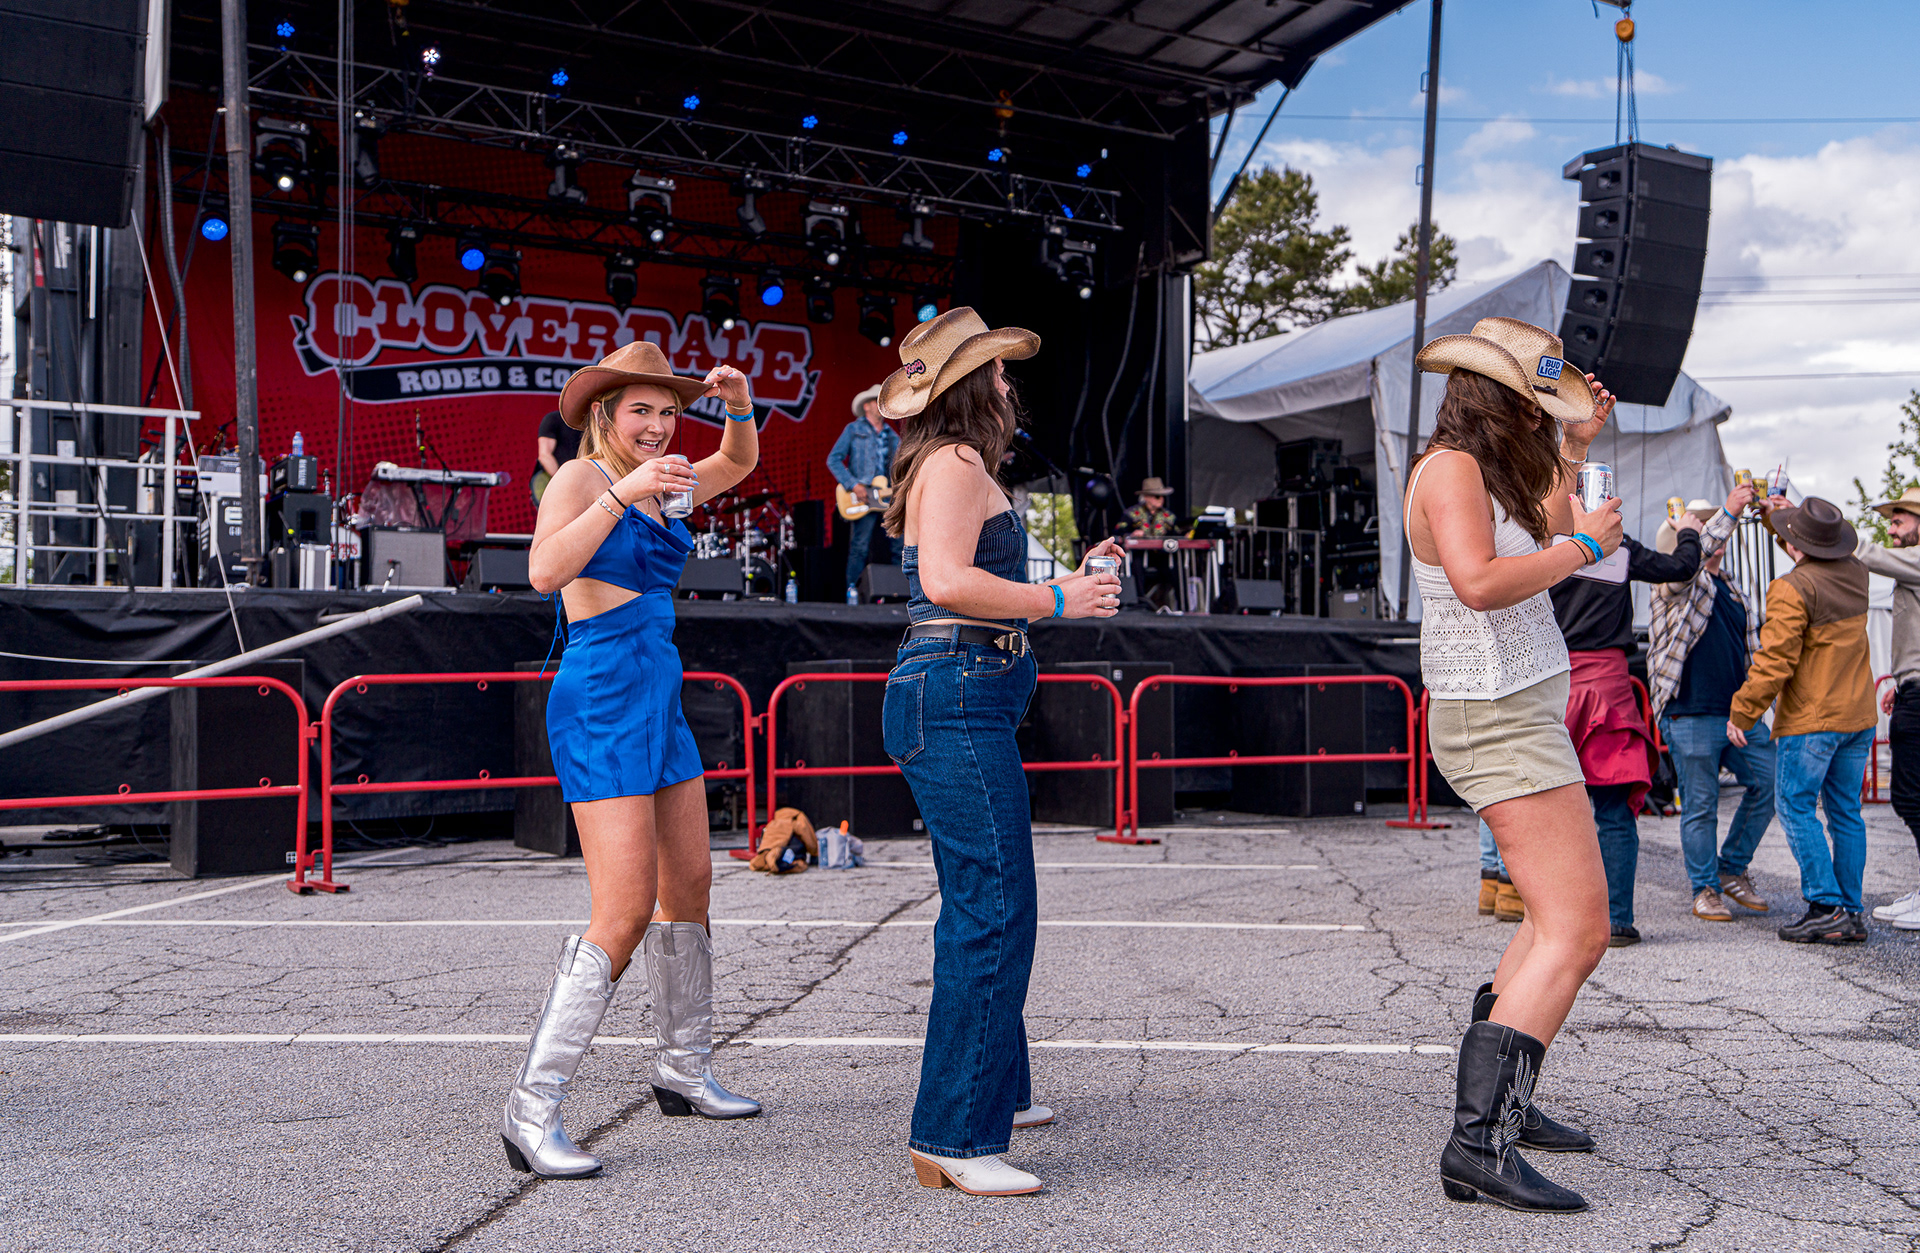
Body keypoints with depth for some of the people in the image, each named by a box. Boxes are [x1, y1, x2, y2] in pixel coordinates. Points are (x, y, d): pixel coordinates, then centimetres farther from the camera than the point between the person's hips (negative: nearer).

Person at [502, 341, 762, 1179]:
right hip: (601, 706, -9)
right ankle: (532, 1109, -7)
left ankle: (684, 1071, 29)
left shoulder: (653, 488, 14)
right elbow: (545, 573, -24)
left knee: (690, 889, 14)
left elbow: (740, 463, 29)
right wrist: (624, 492, -27)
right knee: (625, 914, -14)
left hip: (658, 704, 9)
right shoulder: (579, 478, -7)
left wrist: (738, 403, 9)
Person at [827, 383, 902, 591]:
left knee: (896, 549, 1)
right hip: (863, 499, -5)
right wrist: (853, 485, -13)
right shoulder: (854, 429, 4)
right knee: (859, 548, -9)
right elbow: (833, 460, -3)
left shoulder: (893, 437, 19)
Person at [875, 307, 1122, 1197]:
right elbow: (947, 583, -24)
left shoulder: (953, 468, 23)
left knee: (982, 907, 19)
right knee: (994, 913, -11)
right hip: (956, 699, -11)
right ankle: (953, 1138, -8)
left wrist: (1069, 579, 21)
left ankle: (993, 1090, 33)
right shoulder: (956, 464, -9)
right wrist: (1055, 602, -15)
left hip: (963, 701, 11)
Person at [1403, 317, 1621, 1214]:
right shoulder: (1451, 469, -15)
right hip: (1500, 720, -11)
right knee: (1576, 932, -16)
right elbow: (1480, 580, -32)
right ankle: (1480, 1142, -21)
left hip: (1520, 713, 11)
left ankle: (1497, 1098, 28)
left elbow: (1541, 544, 30)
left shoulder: (1482, 470, 16)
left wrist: (1574, 450, 23)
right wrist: (1585, 545, -18)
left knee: (1561, 916, 22)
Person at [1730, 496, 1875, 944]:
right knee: (1845, 812, 11)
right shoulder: (1856, 573, 6)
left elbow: (1775, 660, -18)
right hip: (1859, 716, 8)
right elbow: (1819, 560, 31)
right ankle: (1850, 912, 13)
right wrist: (1776, 517, 33)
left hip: (1810, 720, -7)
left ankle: (1828, 908, -6)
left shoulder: (1792, 589, -16)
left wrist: (1742, 713, -9)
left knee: (1796, 809, -1)